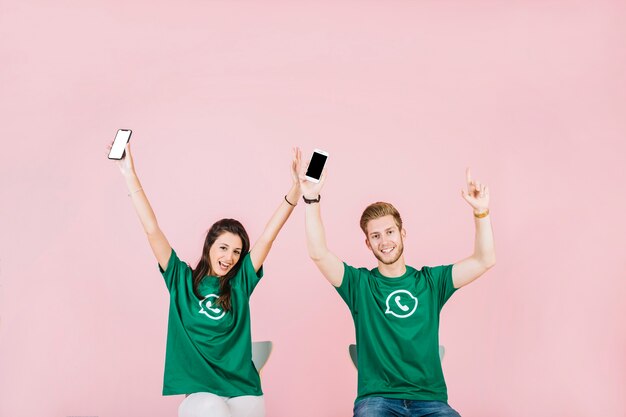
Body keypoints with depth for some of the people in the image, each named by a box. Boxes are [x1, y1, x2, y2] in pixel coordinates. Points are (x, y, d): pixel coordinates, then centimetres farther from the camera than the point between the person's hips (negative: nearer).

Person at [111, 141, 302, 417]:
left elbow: (269, 234, -3)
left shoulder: (241, 282, 5)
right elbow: (152, 230, -1)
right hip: (200, 392, -2)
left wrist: (294, 192, -13)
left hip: (244, 390, 2)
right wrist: (130, 175, -4)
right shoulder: (182, 280, 4)